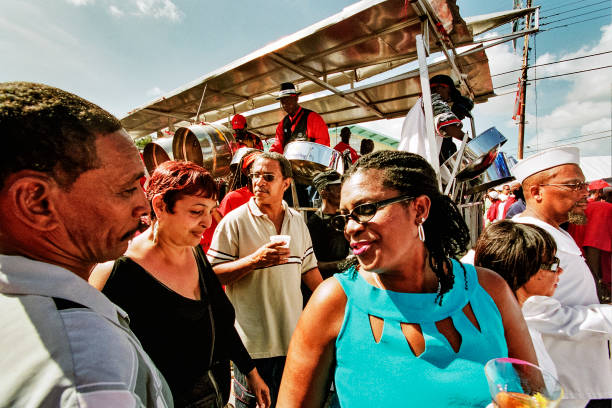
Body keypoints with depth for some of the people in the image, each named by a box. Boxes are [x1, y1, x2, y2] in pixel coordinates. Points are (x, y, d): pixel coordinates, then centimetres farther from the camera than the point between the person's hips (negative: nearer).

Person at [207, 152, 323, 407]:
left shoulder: (297, 221, 5)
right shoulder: (234, 221, -10)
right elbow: (212, 274, -12)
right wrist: (255, 259, -24)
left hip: (293, 337, 5)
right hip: (252, 342, -4)